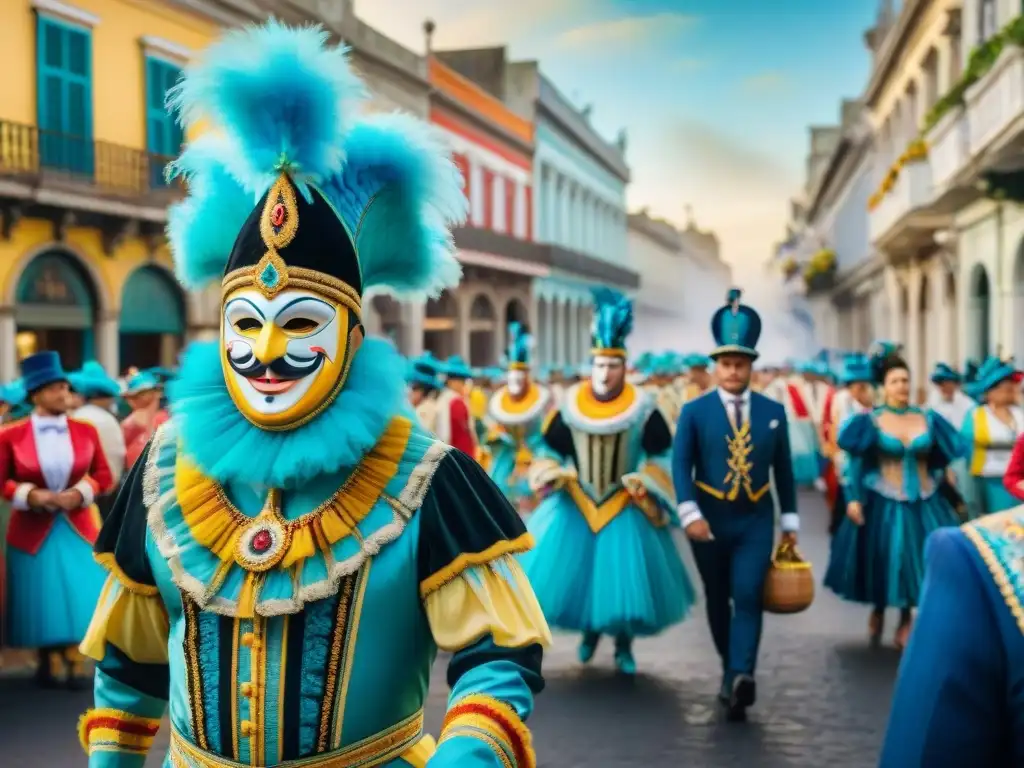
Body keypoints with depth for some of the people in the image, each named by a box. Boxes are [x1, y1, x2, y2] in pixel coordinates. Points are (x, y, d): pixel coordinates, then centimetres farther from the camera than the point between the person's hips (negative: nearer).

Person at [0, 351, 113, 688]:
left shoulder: (86, 431, 0)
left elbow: (104, 476, 5)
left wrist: (79, 494, -11)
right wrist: (31, 496, -16)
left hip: (78, 527, 2)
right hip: (33, 531, -1)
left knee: (78, 595, 0)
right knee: (42, 596, 5)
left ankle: (75, 659, 10)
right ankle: (49, 661, 19)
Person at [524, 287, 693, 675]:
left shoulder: (643, 409, -10)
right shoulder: (569, 407, -5)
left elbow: (661, 458, -2)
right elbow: (550, 451, 6)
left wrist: (647, 487, -14)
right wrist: (550, 477, -10)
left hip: (625, 507, -2)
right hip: (575, 503, 2)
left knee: (626, 575, 0)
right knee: (570, 569, 1)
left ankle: (624, 646, 21)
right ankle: (590, 629, 28)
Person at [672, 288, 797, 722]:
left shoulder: (773, 413, 3)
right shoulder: (694, 411, -3)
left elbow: (783, 469, 8)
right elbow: (680, 465, -9)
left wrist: (790, 522, 8)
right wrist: (690, 514, -22)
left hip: (756, 521, 0)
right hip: (710, 520, 0)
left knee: (748, 599, -12)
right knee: (718, 600, 12)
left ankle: (741, 679, -20)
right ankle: (731, 671, 29)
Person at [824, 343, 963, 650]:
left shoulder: (928, 419, 3)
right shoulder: (871, 421, -5)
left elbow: (943, 459, 10)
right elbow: (856, 463, -7)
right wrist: (853, 498, -14)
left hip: (922, 504, 3)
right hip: (883, 503, -2)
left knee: (918, 560, 4)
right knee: (883, 561, 5)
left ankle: (906, 620, 22)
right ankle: (878, 611, 32)